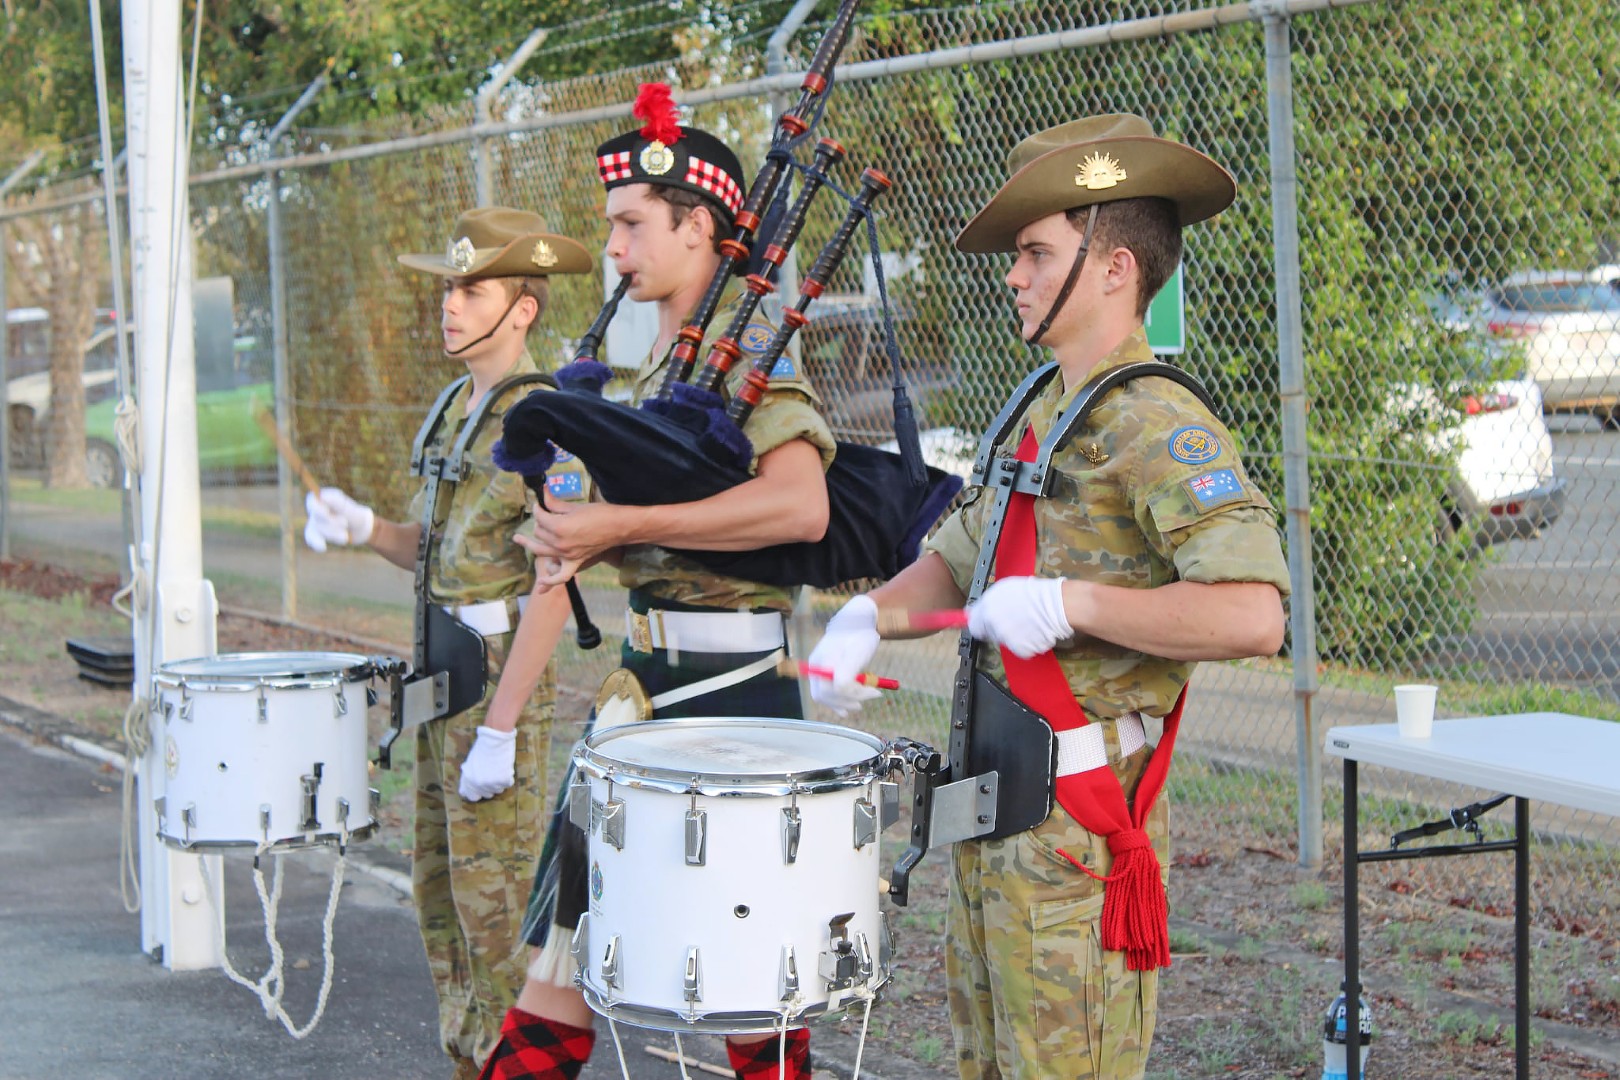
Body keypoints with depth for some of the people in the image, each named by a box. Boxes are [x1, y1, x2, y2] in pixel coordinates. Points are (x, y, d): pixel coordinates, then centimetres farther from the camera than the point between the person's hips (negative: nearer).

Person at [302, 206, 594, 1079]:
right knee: (439, 884, 14)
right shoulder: (454, 409, 11)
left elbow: (553, 593, -21)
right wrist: (363, 529, -3)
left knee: (494, 897, -4)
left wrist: (499, 731, -23)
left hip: (502, 677, -9)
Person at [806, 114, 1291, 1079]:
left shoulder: (1160, 430, -17)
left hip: (1081, 827, -9)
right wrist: (871, 616, 3)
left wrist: (1070, 604, -25)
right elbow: (958, 561, 23)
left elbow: (1252, 616, -30)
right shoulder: (1041, 413, 14)